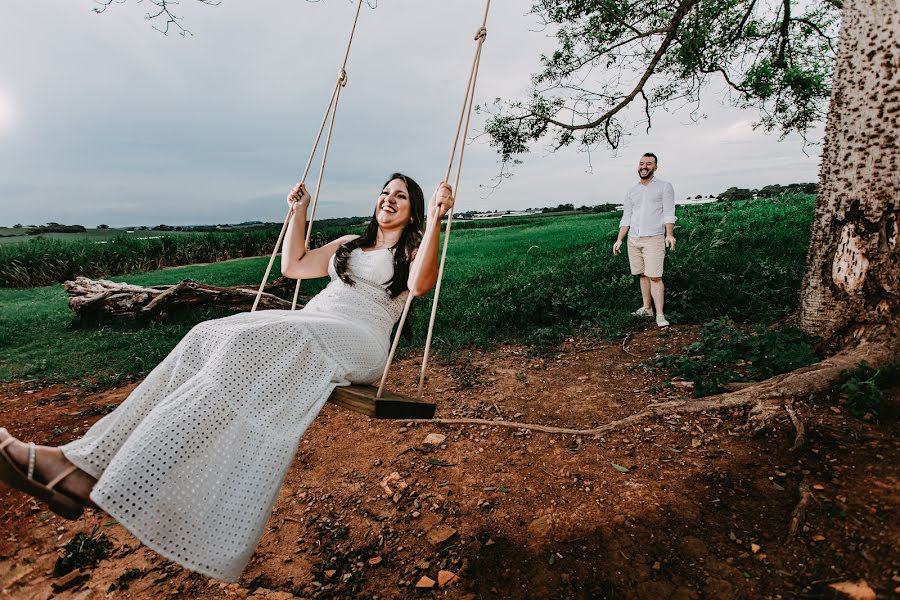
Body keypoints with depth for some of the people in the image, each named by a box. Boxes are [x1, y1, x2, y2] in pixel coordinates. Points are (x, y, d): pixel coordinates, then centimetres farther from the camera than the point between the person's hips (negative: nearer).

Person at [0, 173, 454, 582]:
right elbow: (292, 266, 27)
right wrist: (299, 212, 28)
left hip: (357, 339, -6)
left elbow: (420, 284, -12)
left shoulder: (411, 251, 13)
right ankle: (90, 460, -24)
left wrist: (436, 219, -14)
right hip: (304, 326, 7)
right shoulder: (349, 244, 32)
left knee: (249, 347, -32)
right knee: (209, 338, -19)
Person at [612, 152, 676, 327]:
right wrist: (619, 240, 7)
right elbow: (626, 218, 15)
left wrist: (670, 234, -19)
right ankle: (646, 308, 18)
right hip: (633, 240, 4)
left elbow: (668, 213, -5)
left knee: (655, 277, -10)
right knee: (643, 275, 9)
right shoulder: (631, 192, 16)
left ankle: (660, 315, -8)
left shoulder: (664, 186, 4)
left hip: (654, 239, -4)